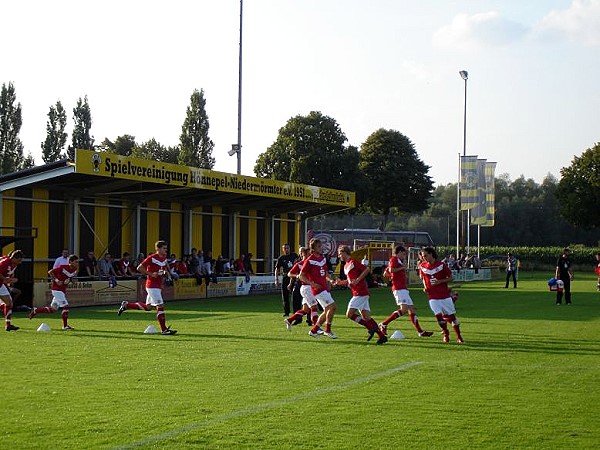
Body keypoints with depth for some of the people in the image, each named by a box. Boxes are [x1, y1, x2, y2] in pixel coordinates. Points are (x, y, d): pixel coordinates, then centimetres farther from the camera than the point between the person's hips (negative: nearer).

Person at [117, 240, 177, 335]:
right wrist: (151, 274, -18)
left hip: (158, 286, 9)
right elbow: (139, 268, -13)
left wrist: (166, 272, 4)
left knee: (148, 307, 15)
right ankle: (164, 330, -8)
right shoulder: (151, 258, -13)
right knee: (160, 306, -11)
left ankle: (126, 305, 30)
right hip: (152, 286, -9)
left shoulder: (164, 259, 11)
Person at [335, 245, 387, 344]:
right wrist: (341, 282, 12)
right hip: (357, 293, 9)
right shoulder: (346, 266, 20)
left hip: (360, 293, -9)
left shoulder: (353, 262, -8)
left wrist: (358, 280, -18)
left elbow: (366, 269, -15)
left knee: (349, 314, -11)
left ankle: (371, 327, -8)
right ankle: (382, 336, 1)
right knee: (366, 317, 3)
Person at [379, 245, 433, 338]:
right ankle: (384, 324, -17)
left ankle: (420, 331, 9)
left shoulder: (398, 261, 24)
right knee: (404, 309, -22)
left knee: (412, 309, 8)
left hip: (403, 289, 11)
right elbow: (391, 270, -20)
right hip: (399, 288, -11)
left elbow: (386, 273, 26)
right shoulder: (394, 259, -3)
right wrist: (402, 268, -9)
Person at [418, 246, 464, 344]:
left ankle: (459, 336, 14)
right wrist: (425, 287, 3)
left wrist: (440, 281, -17)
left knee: (452, 315, 1)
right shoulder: (422, 266, 2)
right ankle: (446, 333, 11)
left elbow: (450, 278, -2)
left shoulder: (441, 265, -8)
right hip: (433, 297, 2)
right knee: (438, 315, -12)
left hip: (445, 295, -2)